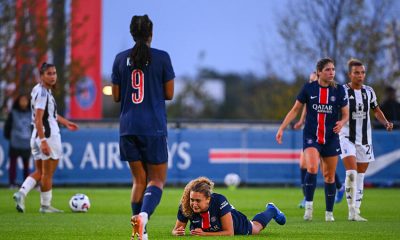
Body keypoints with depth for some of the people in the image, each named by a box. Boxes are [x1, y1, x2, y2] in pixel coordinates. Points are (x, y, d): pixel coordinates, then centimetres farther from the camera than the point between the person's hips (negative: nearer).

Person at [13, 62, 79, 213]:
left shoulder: (45, 91, 12)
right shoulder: (42, 93, -17)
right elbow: (38, 120, -23)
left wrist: (65, 122, 40)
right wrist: (43, 141, -28)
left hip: (38, 136, 9)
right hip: (49, 136, -9)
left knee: (39, 172, 15)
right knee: (47, 174, 3)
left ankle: (21, 193, -2)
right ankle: (45, 205, 11)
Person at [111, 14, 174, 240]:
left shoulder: (121, 59, 3)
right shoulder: (162, 57, -4)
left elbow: (116, 96, 7)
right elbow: (169, 94, 0)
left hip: (128, 126, 3)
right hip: (154, 127, -3)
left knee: (139, 179, 14)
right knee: (157, 179, 3)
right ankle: (144, 214, -25)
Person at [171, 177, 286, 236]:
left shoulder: (219, 201, -45)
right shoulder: (185, 207, -37)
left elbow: (229, 233, -40)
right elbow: (176, 229, -21)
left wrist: (204, 234, -49)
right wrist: (177, 232, -46)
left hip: (238, 226, -2)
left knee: (256, 226, 31)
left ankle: (271, 210, 63)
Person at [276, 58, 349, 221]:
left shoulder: (339, 90, 1)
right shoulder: (308, 88, -2)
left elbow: (346, 114, 6)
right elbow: (295, 110, 5)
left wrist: (342, 122, -17)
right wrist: (282, 128, -2)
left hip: (331, 138, 2)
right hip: (311, 136, -2)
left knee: (329, 176, 7)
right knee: (312, 168, -24)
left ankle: (329, 212, 20)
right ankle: (309, 205, -15)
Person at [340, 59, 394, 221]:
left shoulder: (369, 91, 5)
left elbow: (376, 110, 19)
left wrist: (385, 122, 2)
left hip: (365, 139, 5)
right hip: (347, 138, -5)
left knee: (360, 176, 7)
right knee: (351, 173, -20)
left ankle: (356, 212, 13)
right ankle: (352, 209, -14)